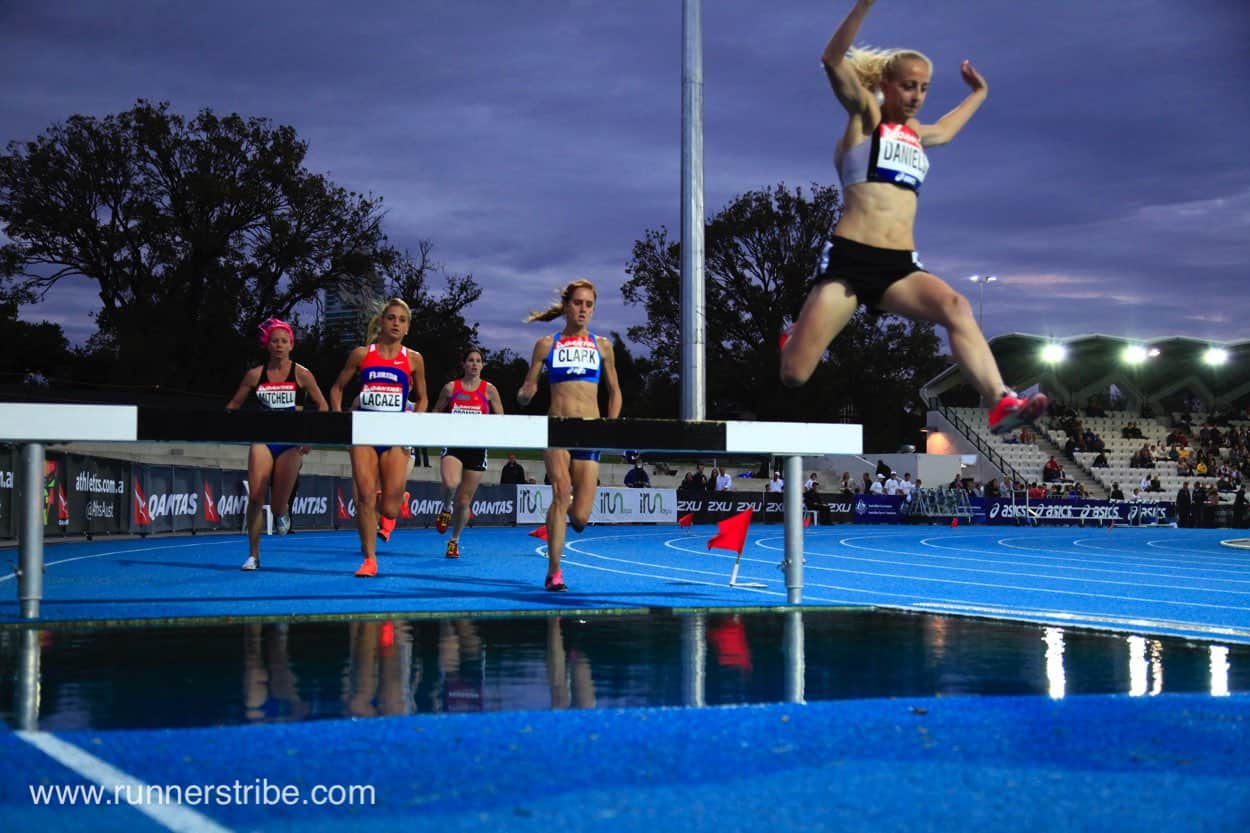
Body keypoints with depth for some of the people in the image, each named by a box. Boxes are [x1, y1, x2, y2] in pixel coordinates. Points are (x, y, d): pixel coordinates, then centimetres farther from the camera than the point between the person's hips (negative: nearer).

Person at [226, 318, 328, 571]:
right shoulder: (255, 375, 4)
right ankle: (253, 555, -1)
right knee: (255, 497, -13)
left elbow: (322, 406, 6)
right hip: (262, 441, 1)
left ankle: (282, 513, 36)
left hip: (291, 443, -1)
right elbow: (233, 405, 13)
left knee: (278, 507, -4)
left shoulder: (301, 374, -1)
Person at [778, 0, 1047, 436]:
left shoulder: (915, 134, 24)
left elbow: (946, 131, 50)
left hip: (900, 268, 5)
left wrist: (978, 94, 51)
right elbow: (833, 61, -13)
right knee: (793, 374, -8)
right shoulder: (865, 115, 6)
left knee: (955, 307, -29)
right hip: (849, 259, -5)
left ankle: (1002, 404, -42)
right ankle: (796, 337, 30)